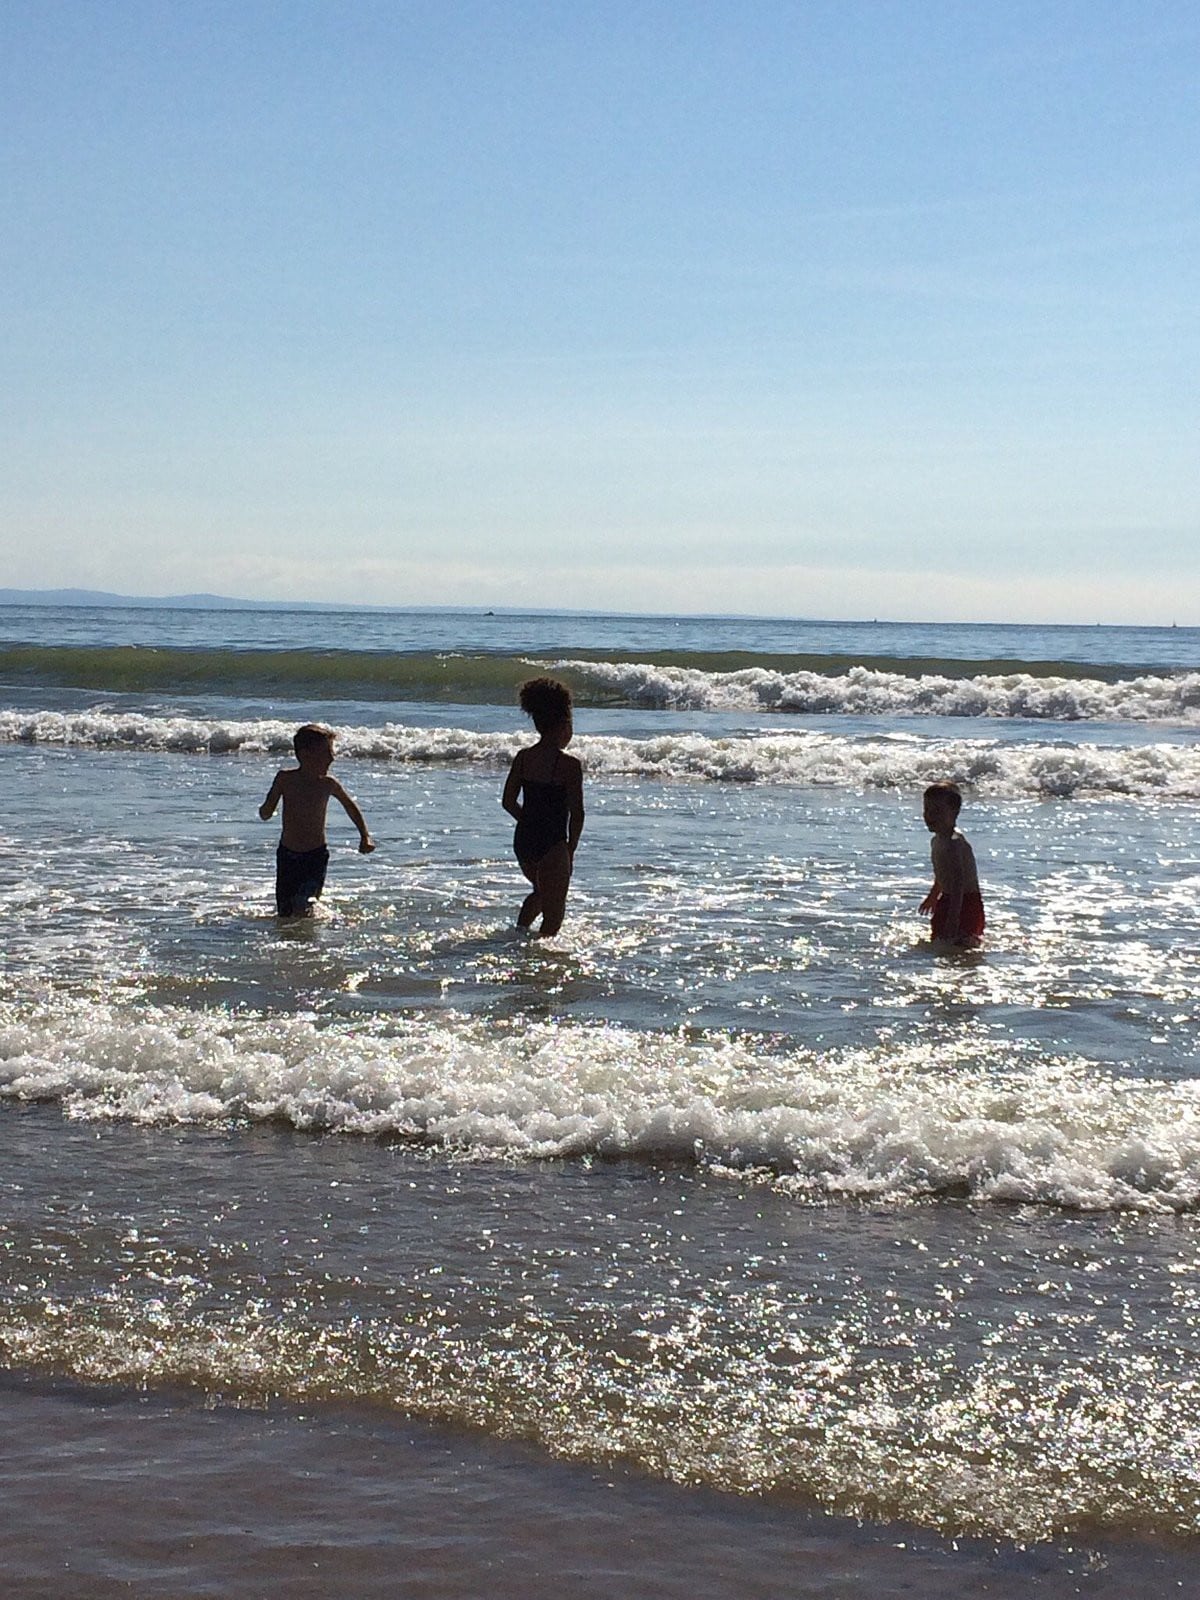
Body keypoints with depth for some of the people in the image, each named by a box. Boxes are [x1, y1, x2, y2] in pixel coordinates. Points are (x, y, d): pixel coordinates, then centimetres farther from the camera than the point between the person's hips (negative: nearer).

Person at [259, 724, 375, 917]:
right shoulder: (285, 778, -9)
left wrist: (365, 837, 7)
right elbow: (266, 815, -3)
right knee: (284, 913, 6)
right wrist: (267, 806, -27)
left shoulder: (328, 784, -8)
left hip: (316, 857, -1)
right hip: (287, 855, 1)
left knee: (302, 910, -16)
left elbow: (350, 806, 12)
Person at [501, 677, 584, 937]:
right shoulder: (569, 765, -14)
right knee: (554, 908, 8)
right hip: (552, 845, -6)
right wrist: (571, 848, 0)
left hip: (523, 840, 6)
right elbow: (576, 813, -13)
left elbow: (508, 802, 7)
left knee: (541, 892, 31)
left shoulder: (522, 758, 3)